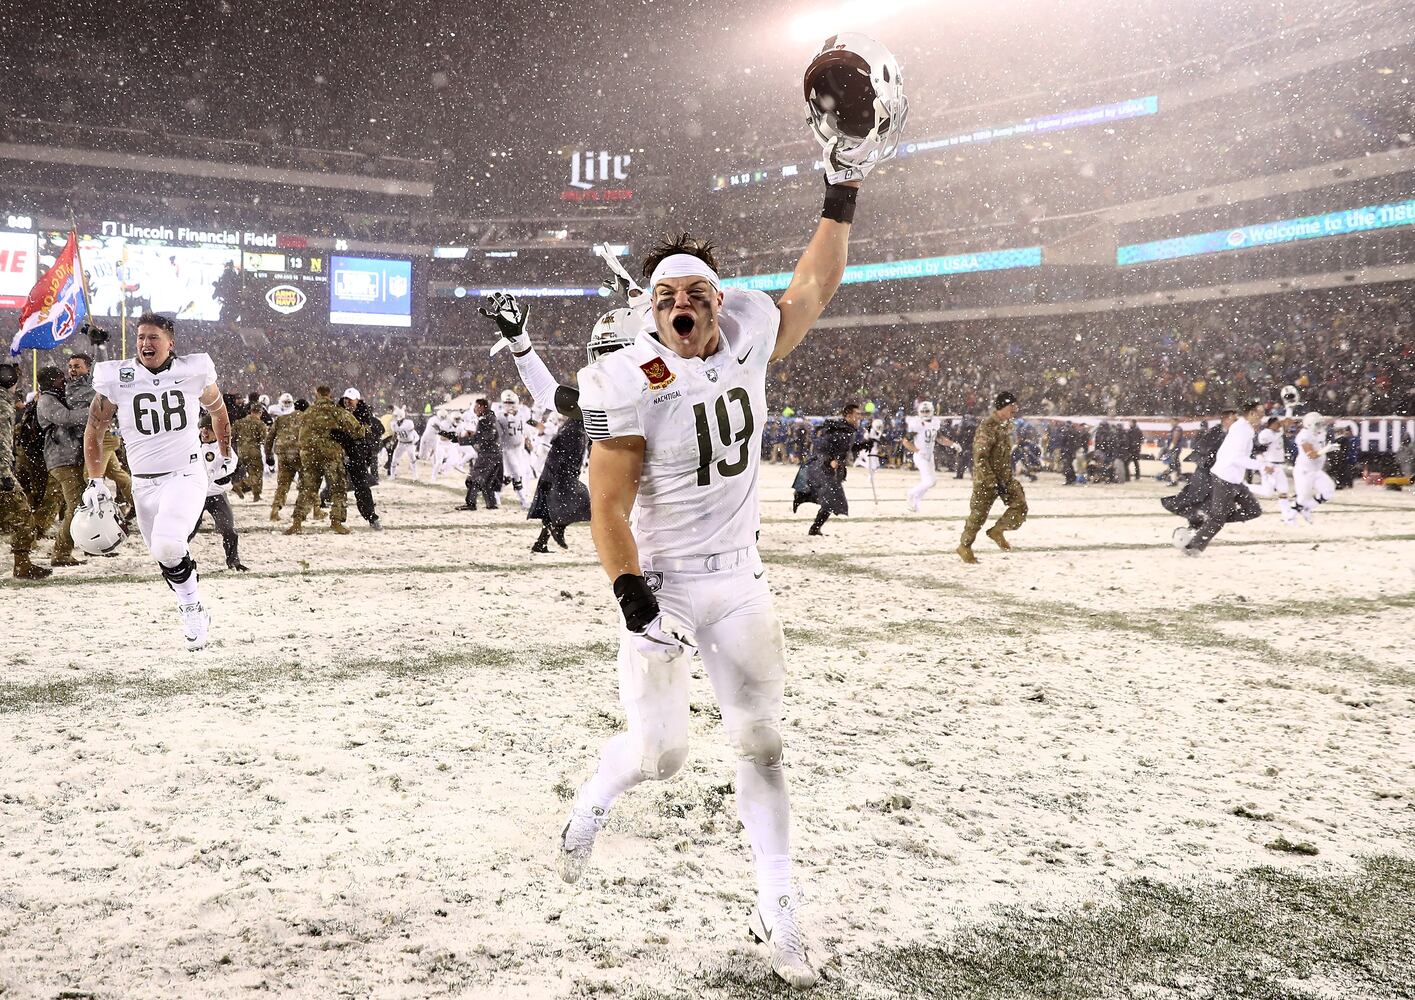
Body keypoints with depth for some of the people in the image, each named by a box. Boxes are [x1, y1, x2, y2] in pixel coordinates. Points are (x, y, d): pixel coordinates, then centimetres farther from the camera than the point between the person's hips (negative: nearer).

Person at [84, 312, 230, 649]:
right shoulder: (116, 380, -3)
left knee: (167, 546, -26)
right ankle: (195, 613, 31)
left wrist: (225, 454, 27)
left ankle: (191, 607, -2)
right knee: (166, 558, 10)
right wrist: (95, 482, 3)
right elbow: (93, 432, 8)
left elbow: (218, 411, 18)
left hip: (187, 475, -3)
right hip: (144, 484, 3)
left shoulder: (194, 372, -3)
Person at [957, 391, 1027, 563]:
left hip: (1005, 477, 8)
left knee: (1020, 505, -6)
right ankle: (964, 546, 22)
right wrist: (993, 483, -26)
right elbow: (980, 459, -25)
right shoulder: (987, 428, -22)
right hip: (986, 479, -8)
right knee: (978, 514, 3)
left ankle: (997, 531, 13)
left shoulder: (1007, 425, 6)